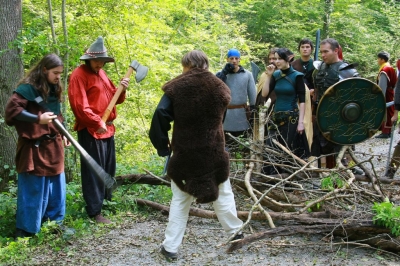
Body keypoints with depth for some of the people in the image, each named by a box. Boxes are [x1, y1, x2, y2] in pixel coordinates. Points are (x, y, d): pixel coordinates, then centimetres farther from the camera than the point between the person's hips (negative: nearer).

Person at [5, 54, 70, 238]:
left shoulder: (54, 89, 11)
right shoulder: (28, 88, -14)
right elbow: (11, 109, -21)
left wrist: (62, 133, 11)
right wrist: (38, 118, -26)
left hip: (53, 146, 8)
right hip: (34, 147, -8)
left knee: (56, 187, 14)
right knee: (33, 189, -1)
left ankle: (54, 223, 27)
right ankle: (25, 229, 10)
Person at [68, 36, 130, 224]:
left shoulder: (101, 73, 17)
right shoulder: (79, 75, -11)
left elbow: (113, 98, 20)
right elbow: (79, 106, -20)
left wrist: (121, 90, 0)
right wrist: (97, 122, -23)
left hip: (107, 128, 9)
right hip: (90, 130, -9)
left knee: (108, 167, 17)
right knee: (94, 170, -5)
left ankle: (106, 199, 34)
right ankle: (95, 211, 0)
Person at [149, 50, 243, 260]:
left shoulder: (176, 87, -7)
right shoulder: (219, 88, 3)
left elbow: (161, 115, -14)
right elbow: (219, 117, 11)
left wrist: (162, 144, -6)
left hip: (184, 153, -1)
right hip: (213, 152, 2)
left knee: (180, 199, 10)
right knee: (222, 194, 19)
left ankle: (170, 246, 12)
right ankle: (236, 232, 33)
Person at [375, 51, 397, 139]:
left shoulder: (384, 71, -19)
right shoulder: (390, 68, 12)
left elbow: (382, 87, -21)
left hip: (385, 96, -10)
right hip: (390, 95, 10)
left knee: (385, 113, -6)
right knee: (389, 113, 13)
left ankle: (385, 132, -3)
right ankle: (388, 131, 19)